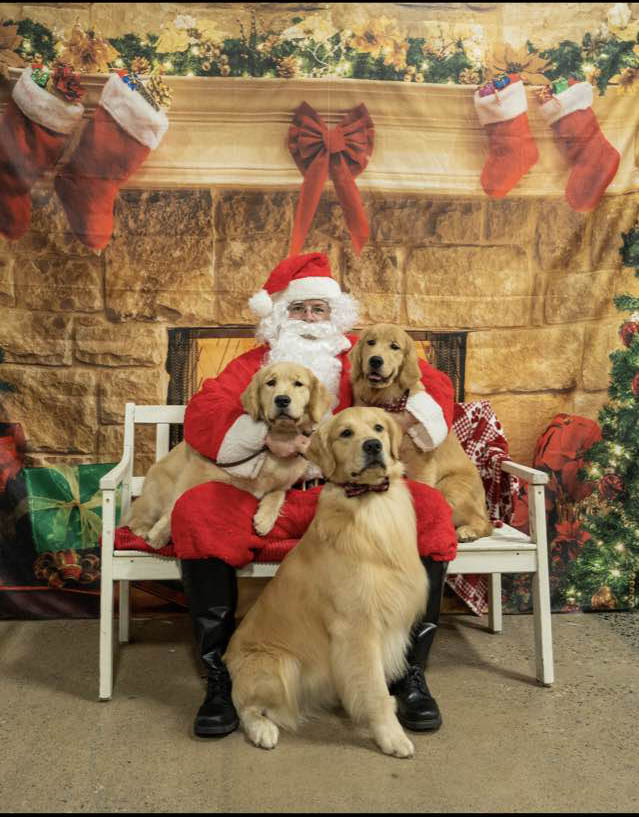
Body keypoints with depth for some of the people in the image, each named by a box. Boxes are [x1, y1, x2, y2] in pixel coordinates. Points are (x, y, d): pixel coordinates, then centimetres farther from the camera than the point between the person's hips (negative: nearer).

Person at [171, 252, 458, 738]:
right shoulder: (255, 364, 17)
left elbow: (435, 386, 12)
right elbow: (201, 413, 1)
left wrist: (395, 422, -11)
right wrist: (266, 436, -17)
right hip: (271, 501, 0)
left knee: (430, 511, -26)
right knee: (195, 511, -27)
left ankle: (411, 673, -15)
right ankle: (220, 676, -17)